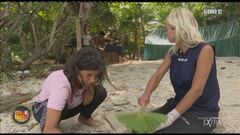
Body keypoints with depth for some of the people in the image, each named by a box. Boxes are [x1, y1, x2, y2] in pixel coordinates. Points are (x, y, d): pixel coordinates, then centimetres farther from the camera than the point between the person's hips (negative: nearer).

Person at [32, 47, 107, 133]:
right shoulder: (61, 84, -41)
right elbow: (49, 129, -46)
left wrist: (90, 89, -27)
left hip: (69, 107, 6)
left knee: (101, 92, -15)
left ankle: (84, 118, 11)